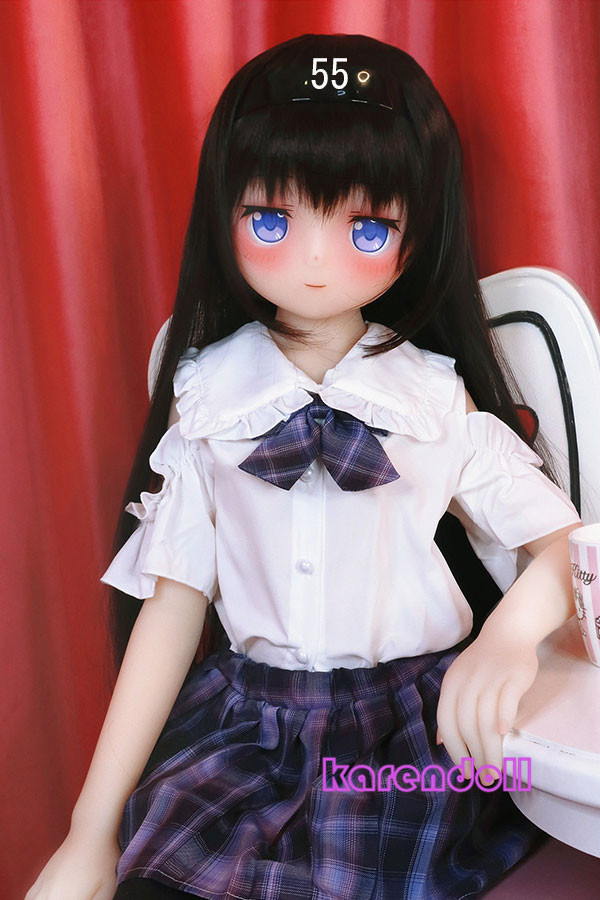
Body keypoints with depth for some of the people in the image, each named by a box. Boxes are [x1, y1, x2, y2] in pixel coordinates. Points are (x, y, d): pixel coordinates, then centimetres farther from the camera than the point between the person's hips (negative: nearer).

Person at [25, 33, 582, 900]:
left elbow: (559, 543, 1)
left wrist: (513, 632, -24)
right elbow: (173, 600, 0)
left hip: (416, 730, 0)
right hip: (247, 724, 1)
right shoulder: (205, 396, 1)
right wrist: (95, 826, -2)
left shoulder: (438, 398, -1)